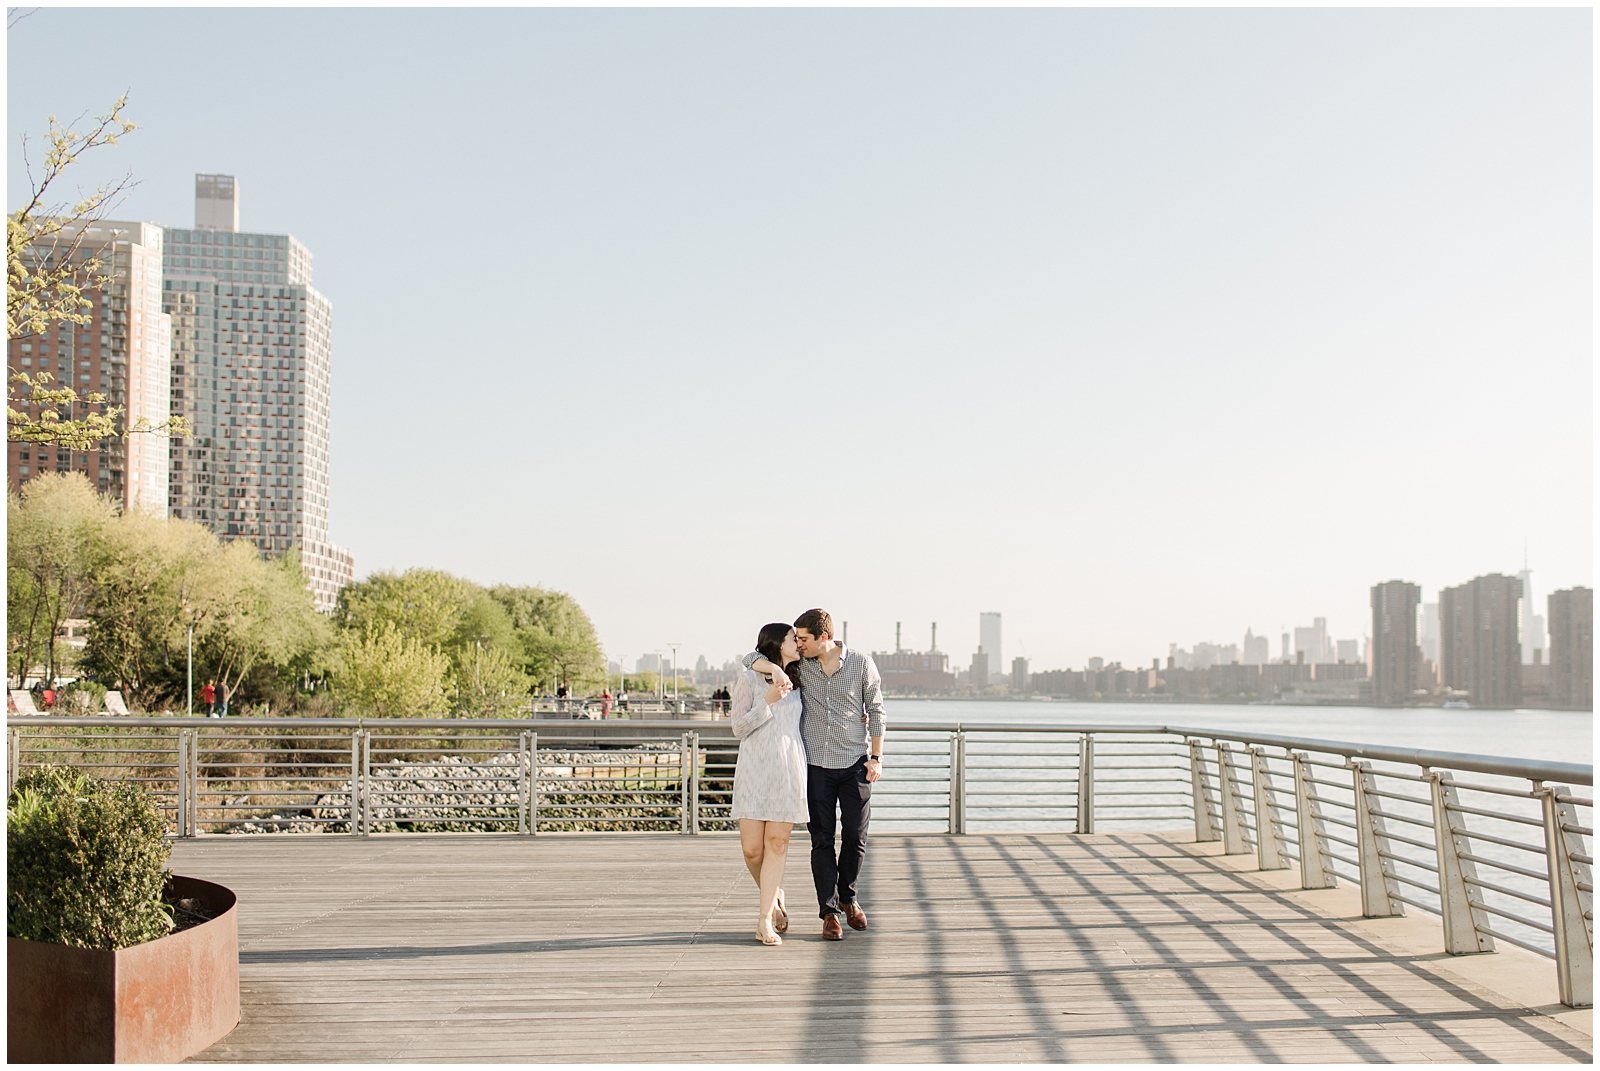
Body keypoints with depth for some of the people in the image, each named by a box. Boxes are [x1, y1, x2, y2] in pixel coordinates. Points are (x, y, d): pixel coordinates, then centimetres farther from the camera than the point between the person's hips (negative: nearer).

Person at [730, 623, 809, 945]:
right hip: (754, 769, -3)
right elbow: (739, 728, -3)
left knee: (778, 842, -5)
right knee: (752, 848, -5)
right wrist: (768, 701, -15)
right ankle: (774, 896, 22)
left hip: (789, 770, 3)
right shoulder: (749, 679, 2)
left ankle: (765, 920, -1)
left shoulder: (795, 682, 16)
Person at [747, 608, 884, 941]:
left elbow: (876, 711, 4)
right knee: (821, 839, 1)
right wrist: (776, 670, -19)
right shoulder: (800, 664, 1)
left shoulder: (862, 664, -2)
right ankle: (829, 911, 9)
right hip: (816, 765, 1)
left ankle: (848, 897, 27)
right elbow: (752, 659, 2)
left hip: (855, 763, -1)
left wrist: (876, 757, 1)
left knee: (856, 836, 3)